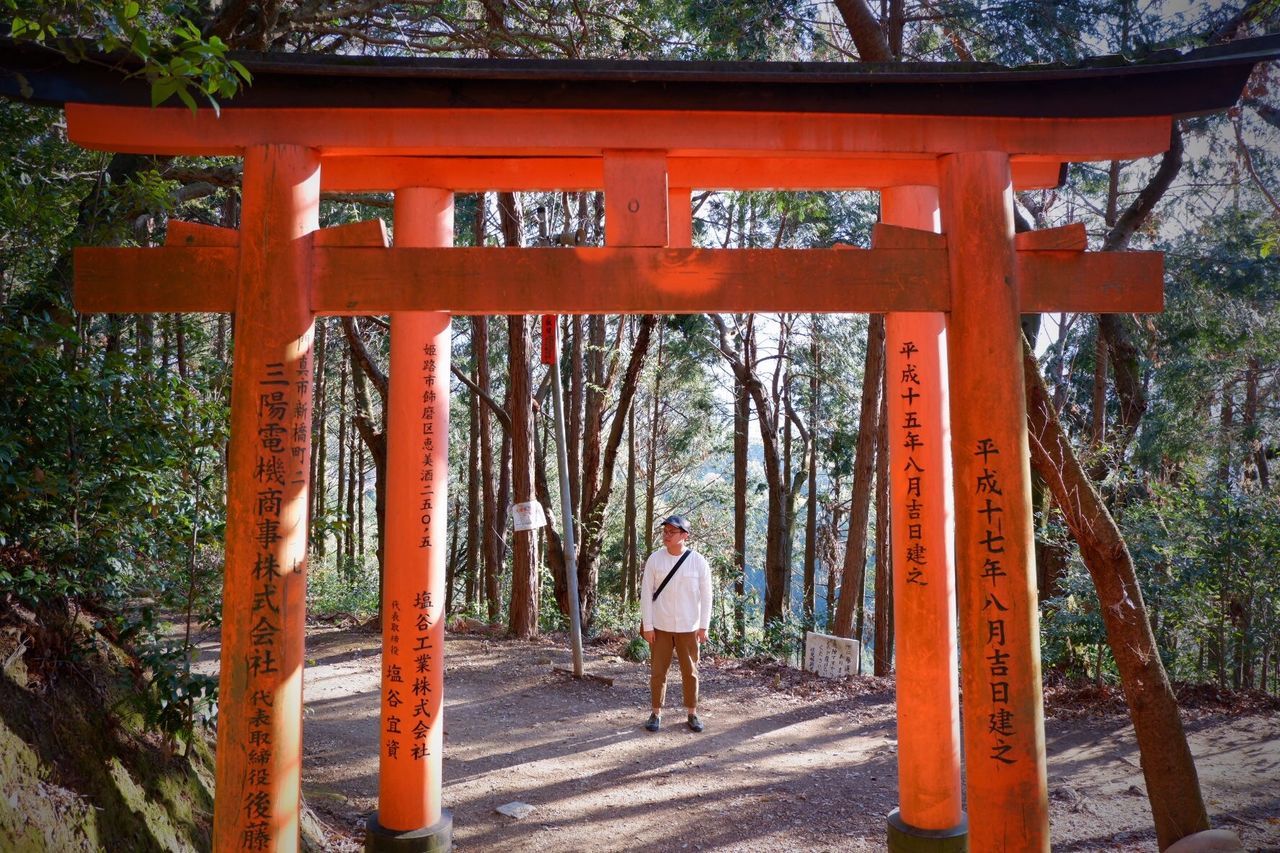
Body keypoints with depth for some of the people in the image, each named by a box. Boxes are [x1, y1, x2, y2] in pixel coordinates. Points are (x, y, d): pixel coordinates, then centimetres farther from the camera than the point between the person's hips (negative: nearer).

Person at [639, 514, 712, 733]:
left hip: (688, 627, 0)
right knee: (658, 671, 6)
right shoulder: (655, 559, -5)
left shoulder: (698, 561, -6)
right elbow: (646, 593, -3)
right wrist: (647, 626, -6)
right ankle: (656, 713, 19)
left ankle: (692, 713, 22)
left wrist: (704, 626, -3)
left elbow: (705, 596, -1)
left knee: (690, 672, 8)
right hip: (660, 627, 0)